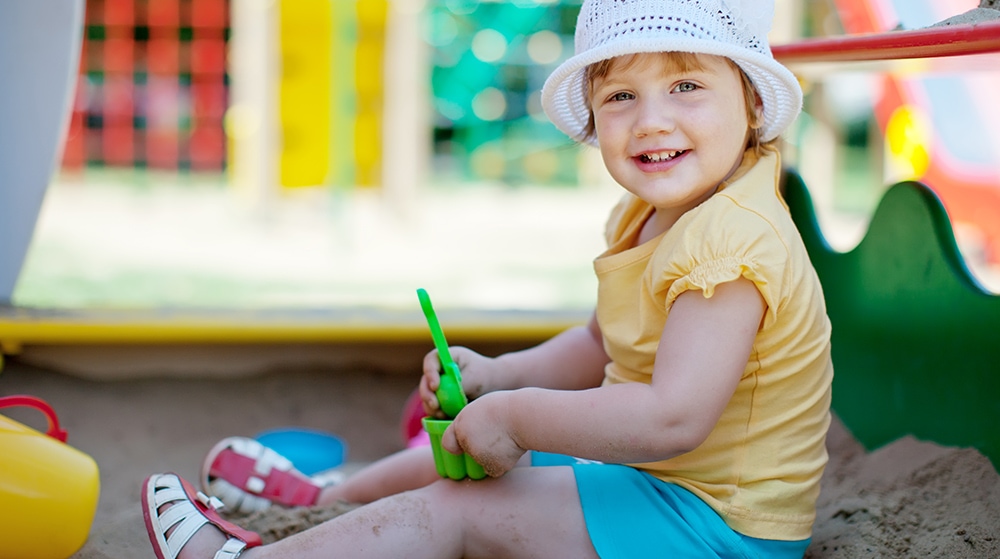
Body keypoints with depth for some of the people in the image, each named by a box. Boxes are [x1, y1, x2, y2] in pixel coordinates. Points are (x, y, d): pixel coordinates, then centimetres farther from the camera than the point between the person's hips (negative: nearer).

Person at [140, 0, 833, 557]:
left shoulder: (730, 242, -28)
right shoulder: (648, 218, 5)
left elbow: (674, 417, -36)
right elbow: (599, 347, 17)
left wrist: (515, 414, -26)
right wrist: (499, 376, 0)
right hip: (648, 475, 10)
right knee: (465, 453, 22)